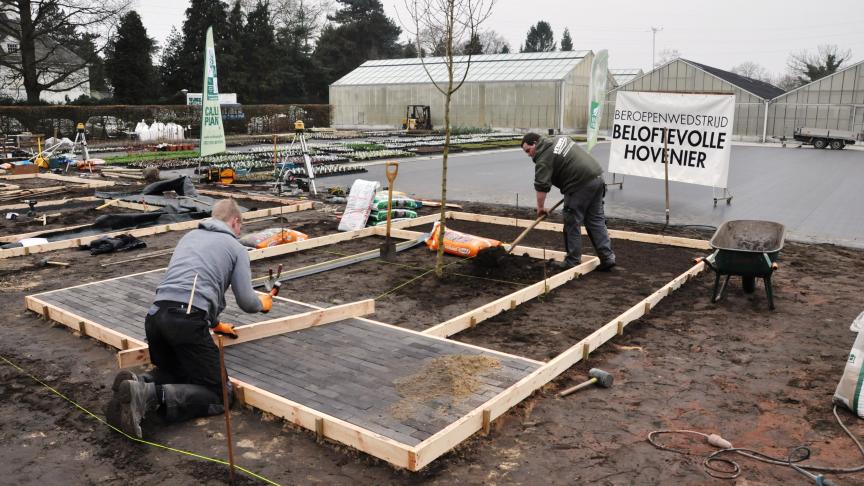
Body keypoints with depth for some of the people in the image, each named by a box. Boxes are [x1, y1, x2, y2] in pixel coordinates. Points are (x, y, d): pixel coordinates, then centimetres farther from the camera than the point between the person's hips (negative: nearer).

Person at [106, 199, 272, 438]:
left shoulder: (190, 236, 28)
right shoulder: (236, 248, 11)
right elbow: (246, 302, 7)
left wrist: (215, 324, 44)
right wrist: (262, 303, 32)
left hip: (156, 316, 7)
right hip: (189, 321, -6)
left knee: (171, 374, 31)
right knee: (218, 395, 1)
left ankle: (136, 384, -2)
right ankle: (150, 396, -21)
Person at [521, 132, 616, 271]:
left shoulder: (543, 158, -8)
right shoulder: (559, 139, 19)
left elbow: (541, 186, -12)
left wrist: (540, 207, -1)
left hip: (581, 184, -9)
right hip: (597, 176, 9)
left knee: (572, 224, 1)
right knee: (596, 220, 12)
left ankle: (572, 262, 8)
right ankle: (607, 257, 11)